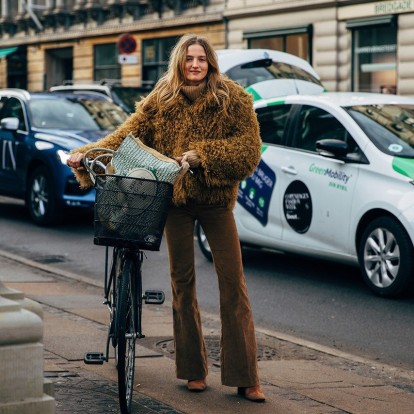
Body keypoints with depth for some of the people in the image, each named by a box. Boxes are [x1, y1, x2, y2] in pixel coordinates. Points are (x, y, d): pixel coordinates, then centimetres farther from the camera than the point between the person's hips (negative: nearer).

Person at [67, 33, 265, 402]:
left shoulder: (233, 99, -4)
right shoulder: (161, 101, 4)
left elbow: (250, 149, -11)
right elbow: (129, 135, -1)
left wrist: (203, 155, -22)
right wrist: (89, 154, -14)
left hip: (216, 200, -2)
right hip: (175, 199, 2)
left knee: (233, 284, -6)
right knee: (182, 283, 8)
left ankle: (245, 378, -3)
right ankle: (193, 369, 19)